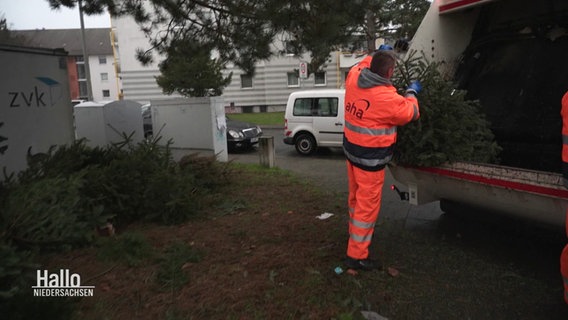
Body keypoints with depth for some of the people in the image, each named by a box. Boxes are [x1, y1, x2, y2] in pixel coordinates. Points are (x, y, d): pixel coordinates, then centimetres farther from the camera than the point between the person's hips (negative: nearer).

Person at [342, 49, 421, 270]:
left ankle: (355, 235, 45)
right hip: (371, 158, -8)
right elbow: (411, 113, -5)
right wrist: (412, 93, 12)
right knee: (368, 206, 2)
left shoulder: (353, 78, -4)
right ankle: (357, 255, 10)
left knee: (356, 197, 25)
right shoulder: (387, 98, -24)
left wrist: (376, 55, 30)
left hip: (351, 150, 8)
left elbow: (360, 66, 22)